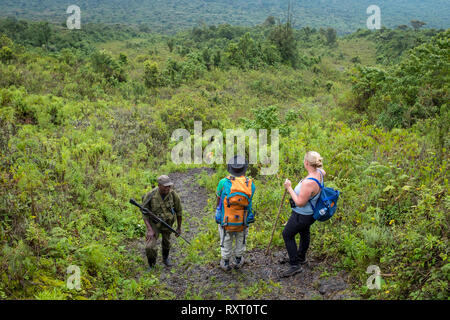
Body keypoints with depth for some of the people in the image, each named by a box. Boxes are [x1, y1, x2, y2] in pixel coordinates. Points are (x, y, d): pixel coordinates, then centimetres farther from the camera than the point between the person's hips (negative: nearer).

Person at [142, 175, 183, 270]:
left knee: (166, 242, 25)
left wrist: (179, 227, 2)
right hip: (154, 223, -2)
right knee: (150, 247, -16)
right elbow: (144, 214, -19)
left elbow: (179, 211, -7)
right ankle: (151, 265, 11)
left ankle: (165, 258, 55)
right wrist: (149, 230, -29)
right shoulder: (150, 195, -29)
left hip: (168, 222, 2)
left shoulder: (173, 195, -23)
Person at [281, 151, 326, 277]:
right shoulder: (318, 172, -12)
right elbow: (324, 172, 16)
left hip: (302, 215, -10)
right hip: (309, 212, 10)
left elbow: (300, 203, -32)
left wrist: (289, 188, -26)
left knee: (287, 235, 6)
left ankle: (295, 265, 13)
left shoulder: (309, 183, -39)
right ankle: (301, 257, 51)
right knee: (304, 232, 28)